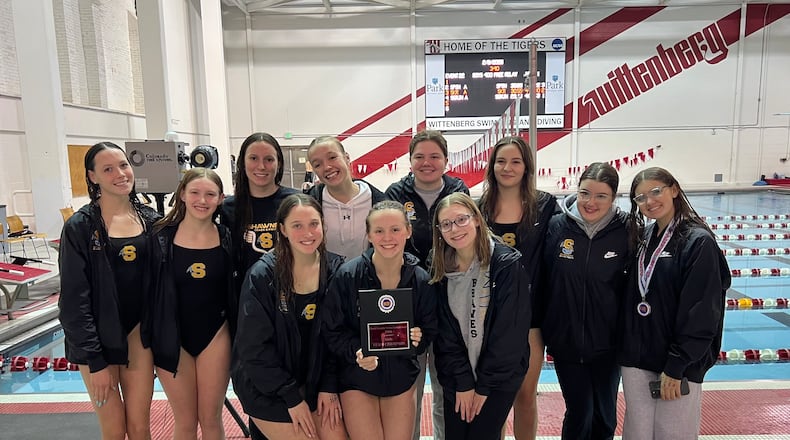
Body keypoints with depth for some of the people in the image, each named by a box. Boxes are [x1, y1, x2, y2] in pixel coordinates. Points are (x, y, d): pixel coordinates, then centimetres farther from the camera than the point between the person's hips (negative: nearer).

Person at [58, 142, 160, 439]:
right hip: (98, 339, -3)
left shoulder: (151, 221, 1)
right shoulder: (80, 227, -10)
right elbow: (74, 299, -11)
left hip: (139, 335, 3)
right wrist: (94, 361, -12)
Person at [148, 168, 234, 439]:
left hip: (215, 336, 1)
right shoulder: (161, 237, -7)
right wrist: (151, 340, -1)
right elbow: (148, 289, -2)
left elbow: (234, 289, 4)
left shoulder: (227, 238, -4)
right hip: (172, 338, 0)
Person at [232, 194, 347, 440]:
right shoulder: (262, 276, -16)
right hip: (267, 387, -3)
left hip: (315, 380, 4)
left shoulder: (336, 270, -5)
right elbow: (254, 347, -15)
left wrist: (329, 387, -7)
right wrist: (292, 397, -14)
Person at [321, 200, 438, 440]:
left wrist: (418, 340, -20)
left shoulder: (421, 280, -8)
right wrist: (356, 352, -27)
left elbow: (429, 332, 2)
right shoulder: (347, 275, -17)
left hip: (401, 377, 3)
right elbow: (332, 331, -10)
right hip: (357, 378, -2)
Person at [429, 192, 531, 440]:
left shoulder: (507, 264, -16)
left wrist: (484, 386, -12)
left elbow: (509, 331, -16)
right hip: (456, 376, 3)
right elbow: (445, 331, -2)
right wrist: (463, 382, -9)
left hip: (499, 376, -3)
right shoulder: (441, 270, -3)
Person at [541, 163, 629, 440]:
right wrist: (539, 327, 1)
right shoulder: (557, 226, -9)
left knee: (604, 415, 17)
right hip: (565, 341, 0)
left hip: (607, 344, 1)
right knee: (580, 412, 8)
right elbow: (540, 279, -2)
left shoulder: (626, 232, -10)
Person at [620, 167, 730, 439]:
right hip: (636, 358, 5)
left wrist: (675, 367, -15)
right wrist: (627, 350, 7)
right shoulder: (643, 238, 7)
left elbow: (700, 314, -15)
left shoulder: (699, 241, -11)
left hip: (677, 364, -5)